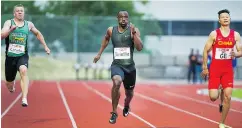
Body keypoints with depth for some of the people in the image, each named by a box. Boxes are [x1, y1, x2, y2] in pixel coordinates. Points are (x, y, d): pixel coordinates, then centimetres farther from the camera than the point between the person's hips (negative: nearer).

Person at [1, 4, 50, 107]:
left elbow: (38, 34, 25)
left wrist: (45, 46, 21)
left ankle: (24, 99, -40)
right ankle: (12, 87, 53)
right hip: (10, 56, 0)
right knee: (9, 82, 12)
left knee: (23, 71, -33)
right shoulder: (9, 23, -1)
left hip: (22, 56, 0)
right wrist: (10, 30, -34)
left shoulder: (29, 24, 6)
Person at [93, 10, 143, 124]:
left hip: (130, 66, 1)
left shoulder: (134, 30, -7)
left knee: (129, 92, 18)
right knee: (117, 82, -33)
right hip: (117, 65, -1)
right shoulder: (111, 30, 0)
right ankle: (114, 112, -17)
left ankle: (126, 106, 57)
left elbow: (140, 48, -19)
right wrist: (99, 53, 24)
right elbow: (106, 39, 24)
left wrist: (134, 33, -26)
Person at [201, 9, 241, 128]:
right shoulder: (214, 34, -5)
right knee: (213, 97, -10)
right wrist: (205, 67, -3)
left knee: (227, 97, -5)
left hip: (228, 69, 2)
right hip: (215, 68, -2)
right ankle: (217, 92, 30)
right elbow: (206, 51, 0)